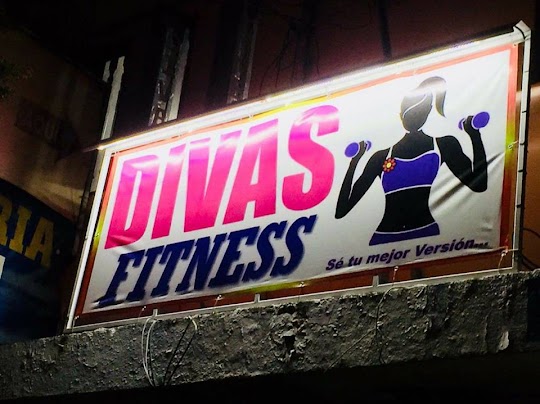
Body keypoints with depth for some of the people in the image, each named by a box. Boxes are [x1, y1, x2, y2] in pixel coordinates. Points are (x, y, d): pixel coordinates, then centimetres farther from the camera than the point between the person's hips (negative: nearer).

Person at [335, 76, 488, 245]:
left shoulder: (443, 146, 8)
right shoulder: (381, 157, 10)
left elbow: (478, 184, -8)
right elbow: (341, 211, 6)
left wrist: (475, 134, -7)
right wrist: (354, 162, 0)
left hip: (425, 235, -1)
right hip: (384, 238, 1)